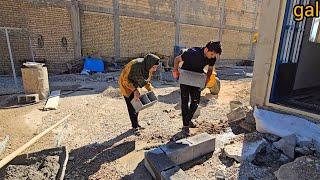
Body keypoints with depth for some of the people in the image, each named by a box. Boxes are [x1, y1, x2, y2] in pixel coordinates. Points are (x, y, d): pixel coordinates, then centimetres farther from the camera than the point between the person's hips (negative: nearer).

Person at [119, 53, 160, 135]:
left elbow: (146, 80, 2)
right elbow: (126, 80, -28)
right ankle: (135, 126, 11)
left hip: (134, 85, 7)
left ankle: (136, 124, 28)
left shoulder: (148, 68, -15)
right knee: (131, 106, -3)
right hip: (126, 84, -7)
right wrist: (135, 90, -34)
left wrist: (151, 90, -8)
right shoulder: (135, 65, -37)